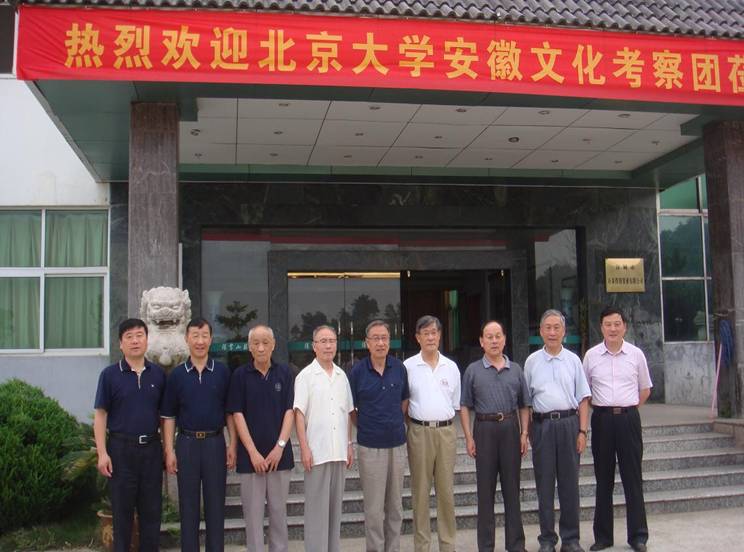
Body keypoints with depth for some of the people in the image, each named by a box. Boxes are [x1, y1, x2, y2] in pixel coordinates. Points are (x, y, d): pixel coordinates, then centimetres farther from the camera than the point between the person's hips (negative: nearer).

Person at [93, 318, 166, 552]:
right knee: (122, 508, 7)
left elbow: (164, 413, 9)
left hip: (151, 447, 2)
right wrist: (102, 453, -10)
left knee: (151, 508, 8)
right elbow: (100, 415, -3)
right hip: (121, 447, -2)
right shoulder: (110, 374, -2)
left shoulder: (158, 374, 5)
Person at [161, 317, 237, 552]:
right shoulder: (176, 374, 2)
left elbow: (230, 412, 5)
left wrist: (233, 445, -2)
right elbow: (169, 416, 4)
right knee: (188, 506, 7)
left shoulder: (222, 372, 2)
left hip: (215, 442, 0)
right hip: (187, 443, 0)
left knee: (215, 505, 6)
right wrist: (169, 451, -2)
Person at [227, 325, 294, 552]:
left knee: (279, 510, 10)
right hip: (251, 455, -1)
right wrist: (253, 452, -10)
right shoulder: (240, 375, -1)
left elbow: (289, 411, 0)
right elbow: (237, 415, -4)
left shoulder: (284, 373, 3)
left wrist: (280, 446, -10)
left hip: (279, 454, 1)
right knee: (253, 512, 4)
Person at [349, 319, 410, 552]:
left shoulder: (399, 367, 1)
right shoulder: (358, 370, -7)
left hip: (397, 443, 3)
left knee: (395, 506, 12)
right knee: (374, 508, 1)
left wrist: (395, 424, 11)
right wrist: (365, 427, 7)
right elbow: (351, 408, 3)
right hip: (370, 446, -3)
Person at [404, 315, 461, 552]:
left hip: (446, 431, 2)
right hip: (419, 432, -2)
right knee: (420, 491, 4)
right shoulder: (408, 366, 1)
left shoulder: (451, 367, 8)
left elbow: (456, 404, 14)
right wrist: (412, 426, 0)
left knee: (446, 490, 7)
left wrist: (445, 422, 7)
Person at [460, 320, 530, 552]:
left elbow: (524, 405, 10)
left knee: (512, 487, 8)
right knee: (485, 489, 3)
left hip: (511, 428, 2)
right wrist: (469, 437, -6)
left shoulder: (515, 369, 9)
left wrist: (524, 433, 0)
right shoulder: (473, 371, 3)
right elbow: (465, 406, 2)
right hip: (484, 429, -2)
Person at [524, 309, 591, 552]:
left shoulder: (573, 360, 6)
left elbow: (583, 398, 6)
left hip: (569, 423, 0)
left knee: (570, 483, 5)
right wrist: (526, 432, 2)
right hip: (542, 425, 0)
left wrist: (582, 431, -1)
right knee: (544, 484, 5)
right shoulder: (532, 361, 5)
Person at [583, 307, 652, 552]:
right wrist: (601, 407, 4)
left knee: (633, 478, 3)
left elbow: (645, 389, 13)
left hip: (628, 417, 0)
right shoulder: (591, 355, 3)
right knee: (603, 479, 8)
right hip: (602, 418, 1)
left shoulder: (636, 354, 3)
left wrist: (628, 407, 5)